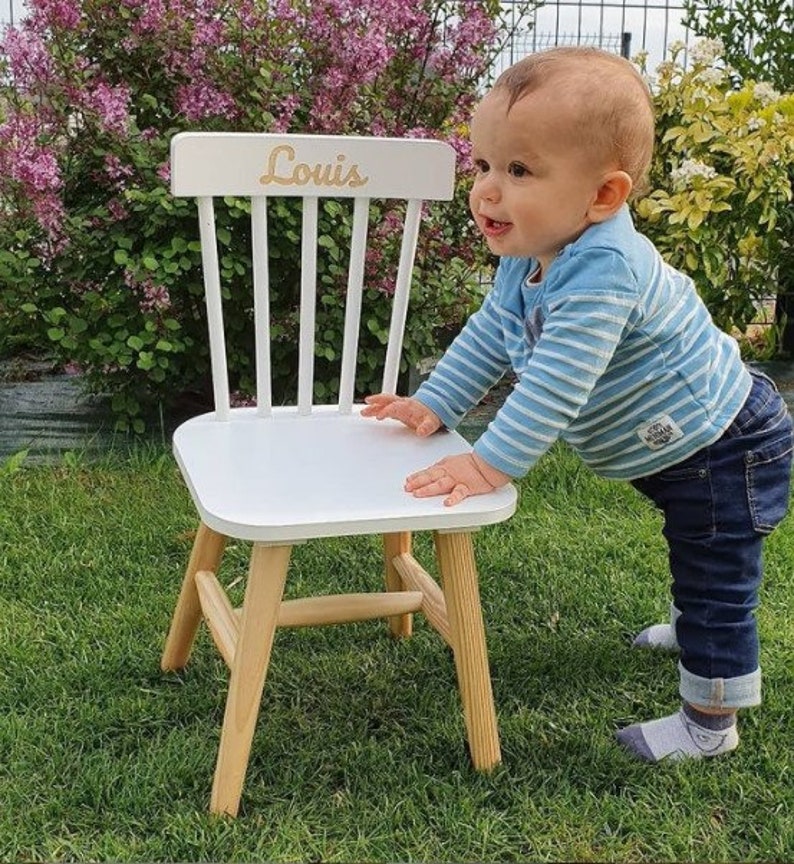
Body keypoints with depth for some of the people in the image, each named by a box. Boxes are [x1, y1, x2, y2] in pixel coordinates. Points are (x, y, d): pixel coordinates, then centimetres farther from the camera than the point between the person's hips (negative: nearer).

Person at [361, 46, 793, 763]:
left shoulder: (603, 271, -38)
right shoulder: (528, 258, -6)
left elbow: (556, 384, -42)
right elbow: (489, 334, 7)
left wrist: (490, 465, -39)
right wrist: (434, 407, 1)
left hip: (725, 448, -10)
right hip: (671, 452, 10)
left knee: (716, 581, 3)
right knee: (694, 560, 32)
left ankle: (710, 723, 18)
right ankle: (694, 630, 57)